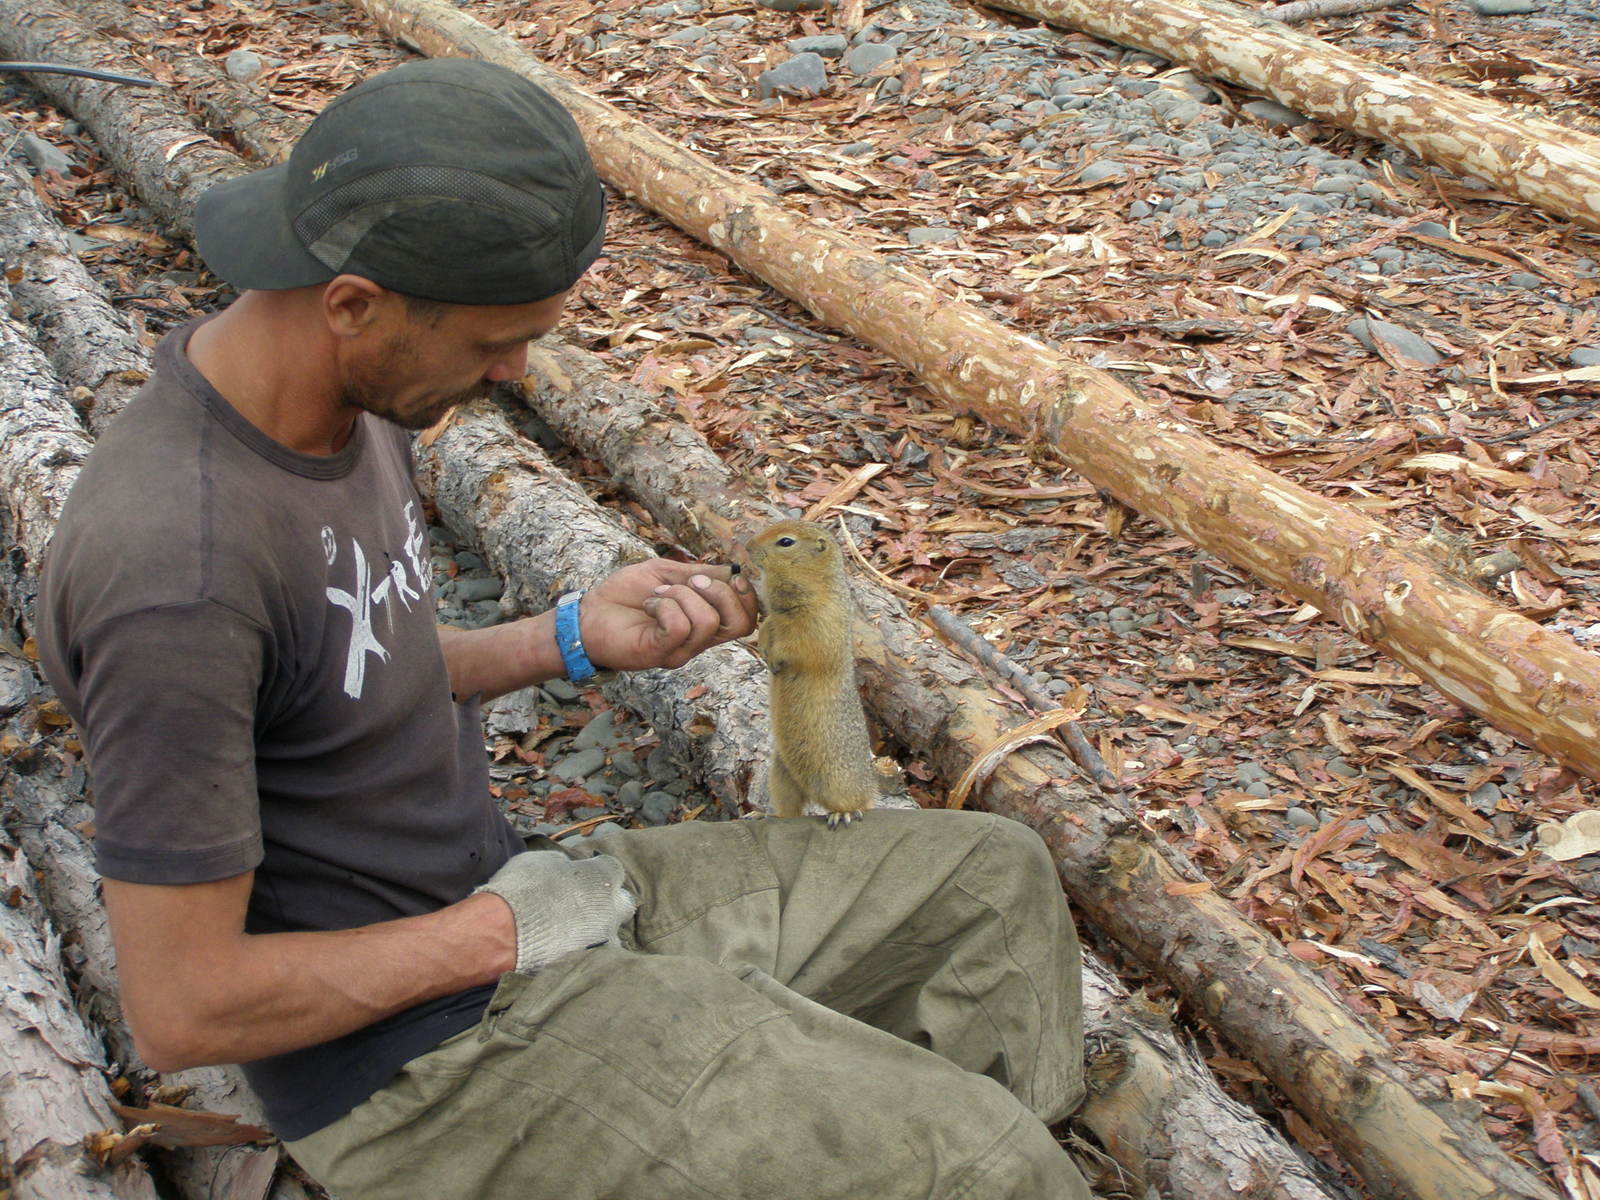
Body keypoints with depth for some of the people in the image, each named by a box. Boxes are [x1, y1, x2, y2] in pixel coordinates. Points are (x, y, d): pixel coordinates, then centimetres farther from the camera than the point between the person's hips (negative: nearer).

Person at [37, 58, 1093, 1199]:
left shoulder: (347, 393, -1)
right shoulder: (175, 577, -29)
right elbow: (183, 1008, -24)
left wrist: (575, 636, -1)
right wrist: (502, 931, -15)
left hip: (503, 901, 9)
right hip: (418, 1060, -9)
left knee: (991, 881, 9)